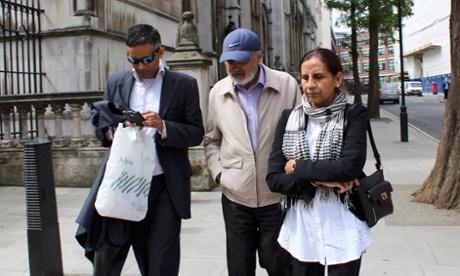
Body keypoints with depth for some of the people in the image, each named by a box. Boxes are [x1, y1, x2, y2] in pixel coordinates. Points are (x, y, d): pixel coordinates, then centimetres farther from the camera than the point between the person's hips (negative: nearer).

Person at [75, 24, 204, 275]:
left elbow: (196, 133, -1)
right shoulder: (116, 82, 10)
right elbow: (101, 127, 12)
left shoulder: (184, 85, 1)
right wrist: (119, 128, -11)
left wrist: (163, 127, -18)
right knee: (106, 255, 6)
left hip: (165, 187, -2)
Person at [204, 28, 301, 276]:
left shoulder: (287, 85, -5)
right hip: (235, 197, 3)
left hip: (278, 196, -2)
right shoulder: (218, 92, 3)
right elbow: (211, 140, 14)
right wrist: (218, 172, 2)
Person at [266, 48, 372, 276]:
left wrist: (297, 168, -12)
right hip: (300, 226, 3)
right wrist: (318, 179, -15)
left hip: (341, 228, -2)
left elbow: (350, 166, -20)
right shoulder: (289, 118, 1)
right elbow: (273, 178, -3)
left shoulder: (354, 115, -6)